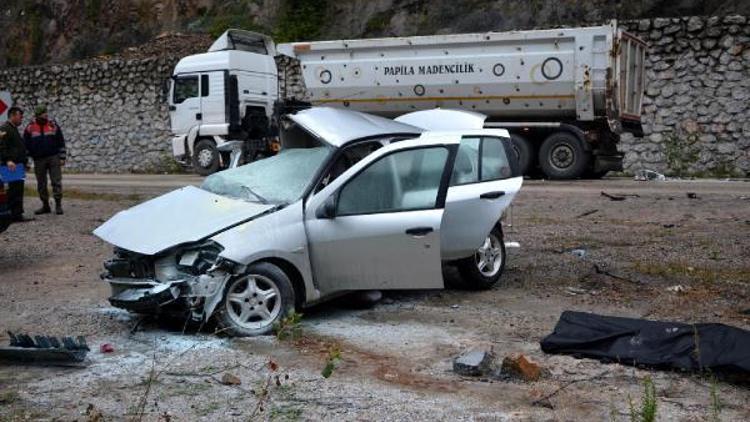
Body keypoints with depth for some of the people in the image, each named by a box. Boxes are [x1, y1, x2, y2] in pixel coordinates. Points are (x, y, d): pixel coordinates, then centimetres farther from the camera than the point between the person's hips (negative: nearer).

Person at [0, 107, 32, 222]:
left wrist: (24, 161, 24)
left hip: (18, 165, 11)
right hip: (12, 165, -10)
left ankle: (17, 214, 16)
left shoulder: (13, 129, 24)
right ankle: (15, 215, -11)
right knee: (14, 190, -11)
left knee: (18, 190, 11)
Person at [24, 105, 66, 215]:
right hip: (39, 160, 1)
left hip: (54, 158, -1)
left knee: (56, 181, -5)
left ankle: (58, 205, -2)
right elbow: (26, 145, 7)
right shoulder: (30, 128, 1)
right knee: (41, 184, 6)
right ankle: (45, 206, 16)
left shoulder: (53, 125, 1)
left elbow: (61, 143, 4)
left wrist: (62, 158, -1)